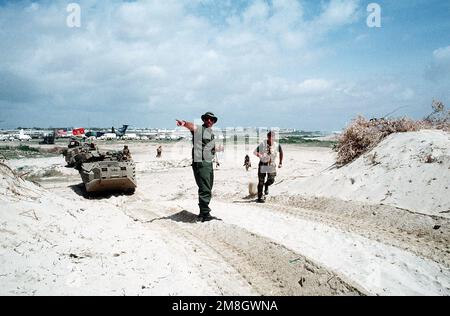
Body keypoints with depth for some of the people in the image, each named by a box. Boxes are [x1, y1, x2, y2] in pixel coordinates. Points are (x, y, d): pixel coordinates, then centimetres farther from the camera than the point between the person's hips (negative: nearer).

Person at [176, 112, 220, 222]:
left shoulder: (212, 134, 21)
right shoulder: (198, 129, -3)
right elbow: (191, 125, -26)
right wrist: (184, 123, -44)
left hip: (209, 163, 8)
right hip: (200, 163, -8)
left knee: (208, 190, 14)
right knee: (204, 189, -12)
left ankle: (203, 213, 24)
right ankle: (205, 214, -8)